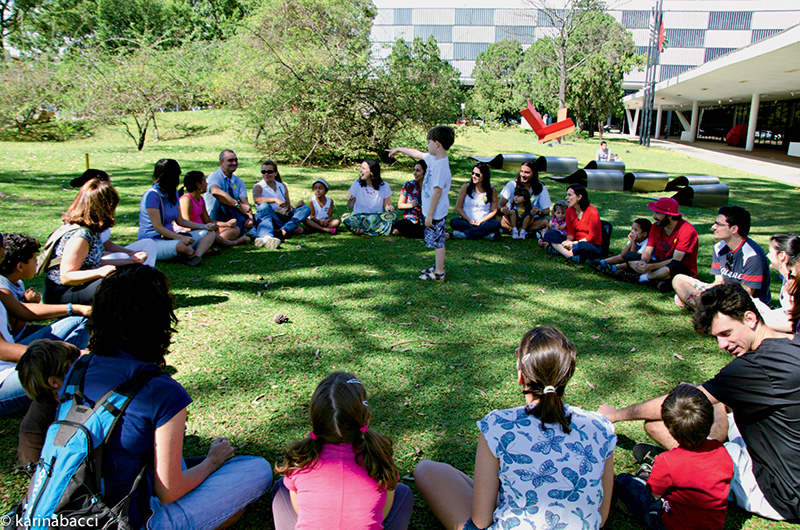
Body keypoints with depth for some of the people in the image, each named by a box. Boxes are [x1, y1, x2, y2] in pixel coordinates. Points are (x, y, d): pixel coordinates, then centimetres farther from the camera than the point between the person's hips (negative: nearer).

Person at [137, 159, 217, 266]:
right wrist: (181, 238, -31)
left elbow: (180, 221, 16)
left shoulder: (173, 193, 12)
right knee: (180, 246, -41)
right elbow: (157, 227, -20)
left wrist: (204, 226, 4)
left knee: (210, 233, -2)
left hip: (169, 236, 9)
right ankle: (202, 249, -9)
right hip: (152, 241, -9)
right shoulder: (152, 195, -15)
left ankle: (197, 255, -29)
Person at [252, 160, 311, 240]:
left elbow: (289, 206, 17)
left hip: (283, 217, 5)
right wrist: (275, 200, -31)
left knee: (307, 208, -14)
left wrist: (294, 207, -8)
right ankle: (290, 229, -35)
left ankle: (283, 230, -38)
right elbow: (256, 199, -20)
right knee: (264, 205, -35)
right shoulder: (258, 187, 4)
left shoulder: (282, 186, 19)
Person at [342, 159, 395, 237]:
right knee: (345, 217, -31)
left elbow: (387, 206, 7)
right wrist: (349, 201, -15)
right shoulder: (357, 183, 1)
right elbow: (350, 206, 8)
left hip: (377, 218, 0)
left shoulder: (384, 186, 0)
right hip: (358, 217, 0)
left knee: (392, 215, -29)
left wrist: (389, 208, -16)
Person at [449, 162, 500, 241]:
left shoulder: (492, 190, 5)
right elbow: (458, 207, 4)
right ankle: (485, 234, -35)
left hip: (483, 223, 0)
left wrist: (481, 221, -12)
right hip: (467, 222, 0)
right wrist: (469, 220, -11)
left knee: (496, 224, -31)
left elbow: (494, 211, 3)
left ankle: (463, 234, -34)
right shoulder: (466, 187, 6)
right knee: (454, 221, -30)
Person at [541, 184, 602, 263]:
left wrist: (574, 243, -21)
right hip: (577, 243, 6)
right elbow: (570, 232, 6)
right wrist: (568, 241, -17)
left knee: (583, 246, -43)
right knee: (550, 233, -14)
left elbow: (592, 236, -13)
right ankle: (571, 255, -33)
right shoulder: (569, 210, 4)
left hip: (593, 246, -6)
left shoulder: (592, 212, -14)